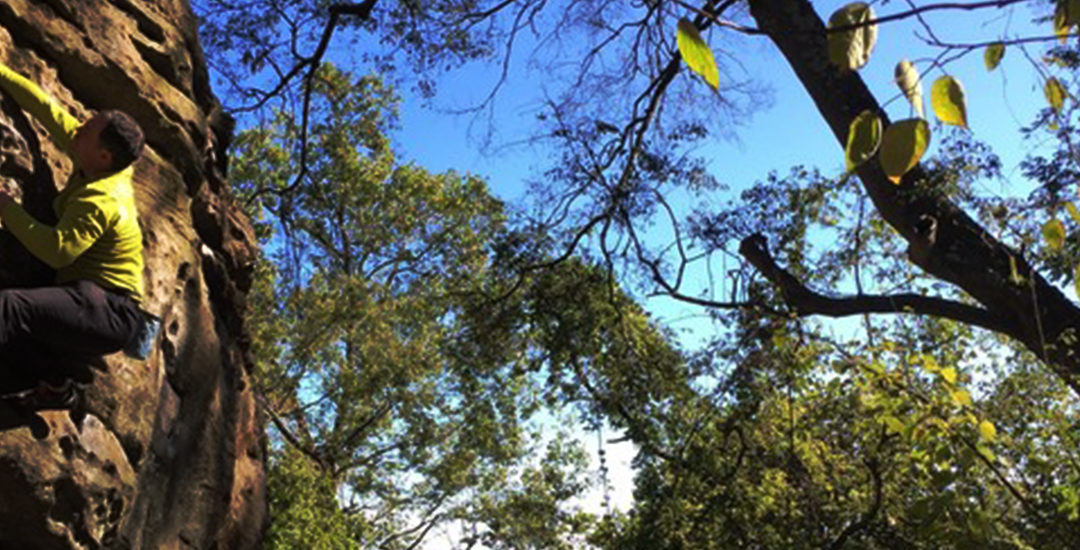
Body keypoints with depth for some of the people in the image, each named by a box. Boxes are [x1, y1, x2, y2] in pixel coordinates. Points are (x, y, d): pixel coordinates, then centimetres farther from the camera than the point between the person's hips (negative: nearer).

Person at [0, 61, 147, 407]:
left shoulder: (99, 200, -17)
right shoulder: (107, 168, 9)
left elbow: (58, 250, -28)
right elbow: (48, 110, 17)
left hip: (107, 312, -10)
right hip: (96, 310, 10)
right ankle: (51, 381, -10)